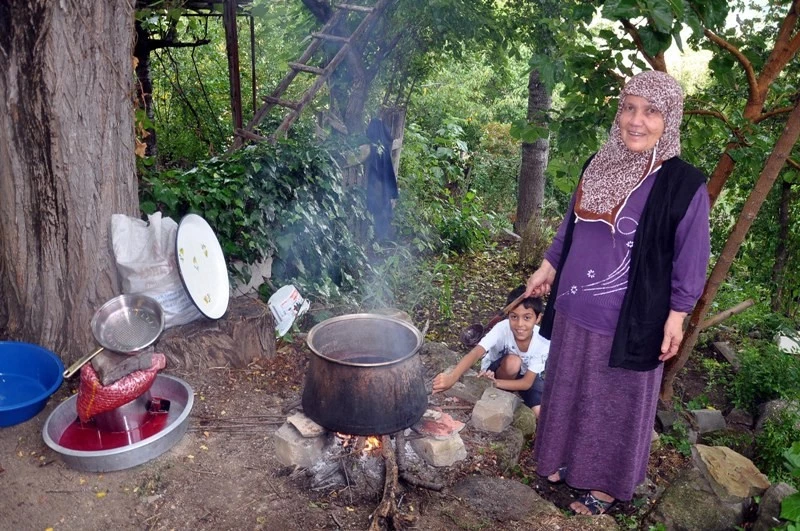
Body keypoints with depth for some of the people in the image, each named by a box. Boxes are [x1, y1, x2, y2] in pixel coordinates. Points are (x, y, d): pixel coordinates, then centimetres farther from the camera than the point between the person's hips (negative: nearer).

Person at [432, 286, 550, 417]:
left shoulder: (543, 341, -29)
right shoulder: (503, 329, -35)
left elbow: (527, 383, -25)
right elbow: (476, 352, -50)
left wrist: (495, 383, -41)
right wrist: (452, 377, -68)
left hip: (525, 375, 2)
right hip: (495, 371, -1)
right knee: (513, 362, -35)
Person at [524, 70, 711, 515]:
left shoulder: (684, 184, -15)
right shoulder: (600, 166, 3)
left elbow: (690, 257, -10)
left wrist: (677, 314, -11)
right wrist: (549, 266, 16)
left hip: (629, 320, -5)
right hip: (575, 309, 6)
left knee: (615, 404, 11)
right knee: (569, 392, 20)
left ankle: (605, 484, 31)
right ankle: (567, 458, 42)